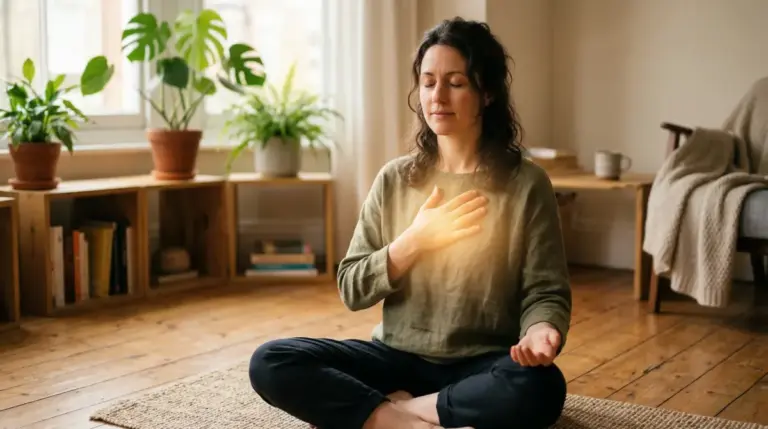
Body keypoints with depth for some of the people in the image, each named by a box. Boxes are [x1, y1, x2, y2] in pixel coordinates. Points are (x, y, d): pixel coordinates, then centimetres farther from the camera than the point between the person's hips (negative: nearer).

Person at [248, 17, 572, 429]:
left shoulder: (526, 184, -5)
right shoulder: (394, 179, 3)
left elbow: (545, 291, -4)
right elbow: (352, 289, 1)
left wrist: (540, 330, -28)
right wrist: (415, 240, -15)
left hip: (482, 365, -2)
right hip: (398, 357, 2)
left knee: (540, 388, -37)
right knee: (269, 363, -18)